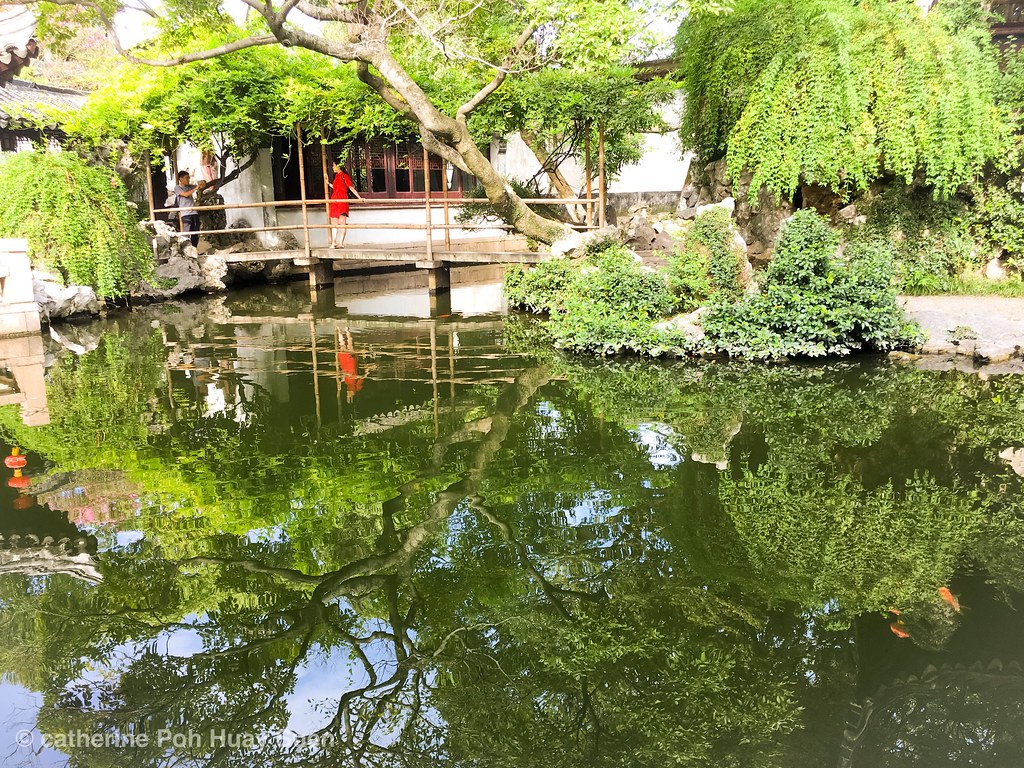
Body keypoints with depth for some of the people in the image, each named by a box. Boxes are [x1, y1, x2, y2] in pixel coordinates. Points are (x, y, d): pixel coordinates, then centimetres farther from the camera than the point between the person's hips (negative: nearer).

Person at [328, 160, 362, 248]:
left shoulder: (344, 176, -5)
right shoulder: (336, 176, 17)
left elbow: (351, 187, -7)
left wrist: (359, 197, -14)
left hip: (342, 200, -8)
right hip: (334, 200, 8)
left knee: (342, 222, -9)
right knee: (334, 223, 5)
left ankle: (341, 242, -10)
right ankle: (334, 242, 6)